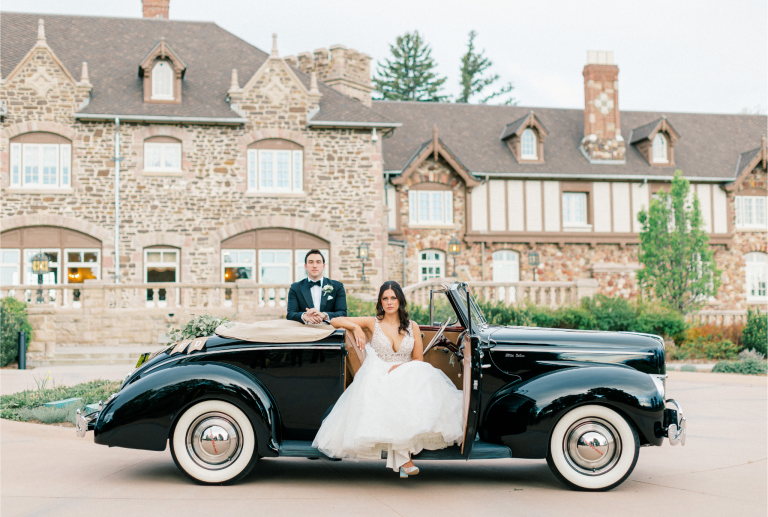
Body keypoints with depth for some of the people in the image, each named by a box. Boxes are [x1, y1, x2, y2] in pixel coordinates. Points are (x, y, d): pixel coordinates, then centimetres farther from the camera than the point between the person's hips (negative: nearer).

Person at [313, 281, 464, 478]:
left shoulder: (412, 327, 14)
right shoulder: (373, 323, 10)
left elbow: (419, 360, 11)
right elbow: (335, 321, 8)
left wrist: (400, 366, -8)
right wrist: (356, 327, -9)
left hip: (408, 378, 2)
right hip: (379, 378, -1)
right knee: (392, 402, -37)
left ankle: (402, 454, -36)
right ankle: (403, 458, -39)